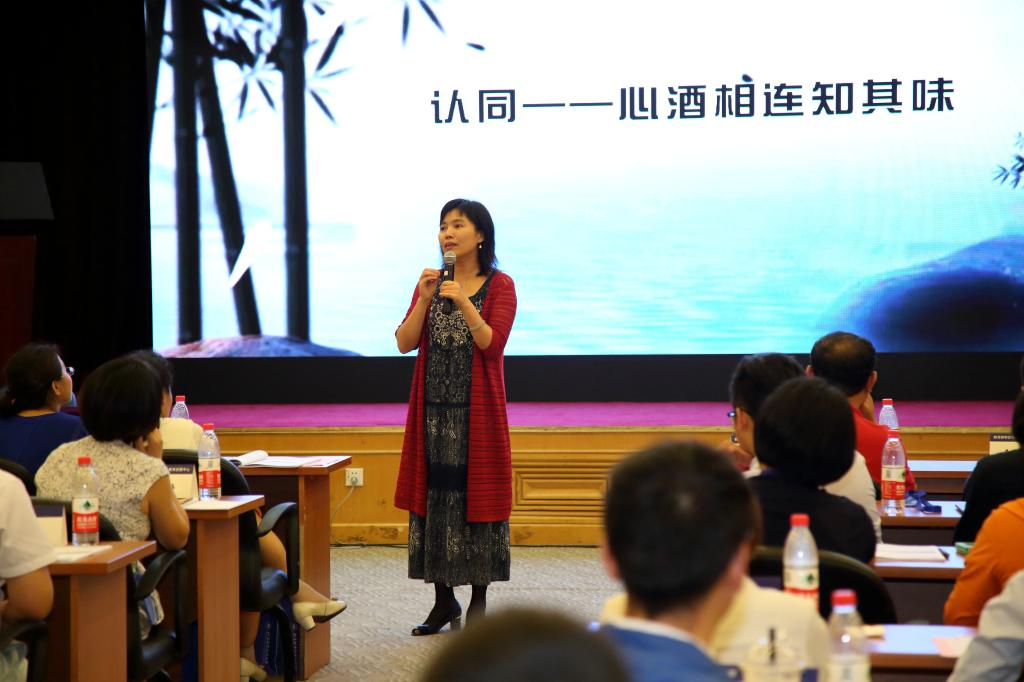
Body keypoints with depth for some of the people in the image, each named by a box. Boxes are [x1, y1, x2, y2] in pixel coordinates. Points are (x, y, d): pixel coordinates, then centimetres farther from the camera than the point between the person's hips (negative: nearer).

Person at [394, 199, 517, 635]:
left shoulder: (499, 285, -2)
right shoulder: (430, 282, 10)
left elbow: (492, 344, -14)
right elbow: (405, 343, 1)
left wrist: (464, 302, -24)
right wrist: (424, 299, -12)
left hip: (477, 411, -4)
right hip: (433, 409, 4)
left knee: (477, 496, -1)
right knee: (433, 497, 4)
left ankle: (479, 599, 8)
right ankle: (444, 599, 13)